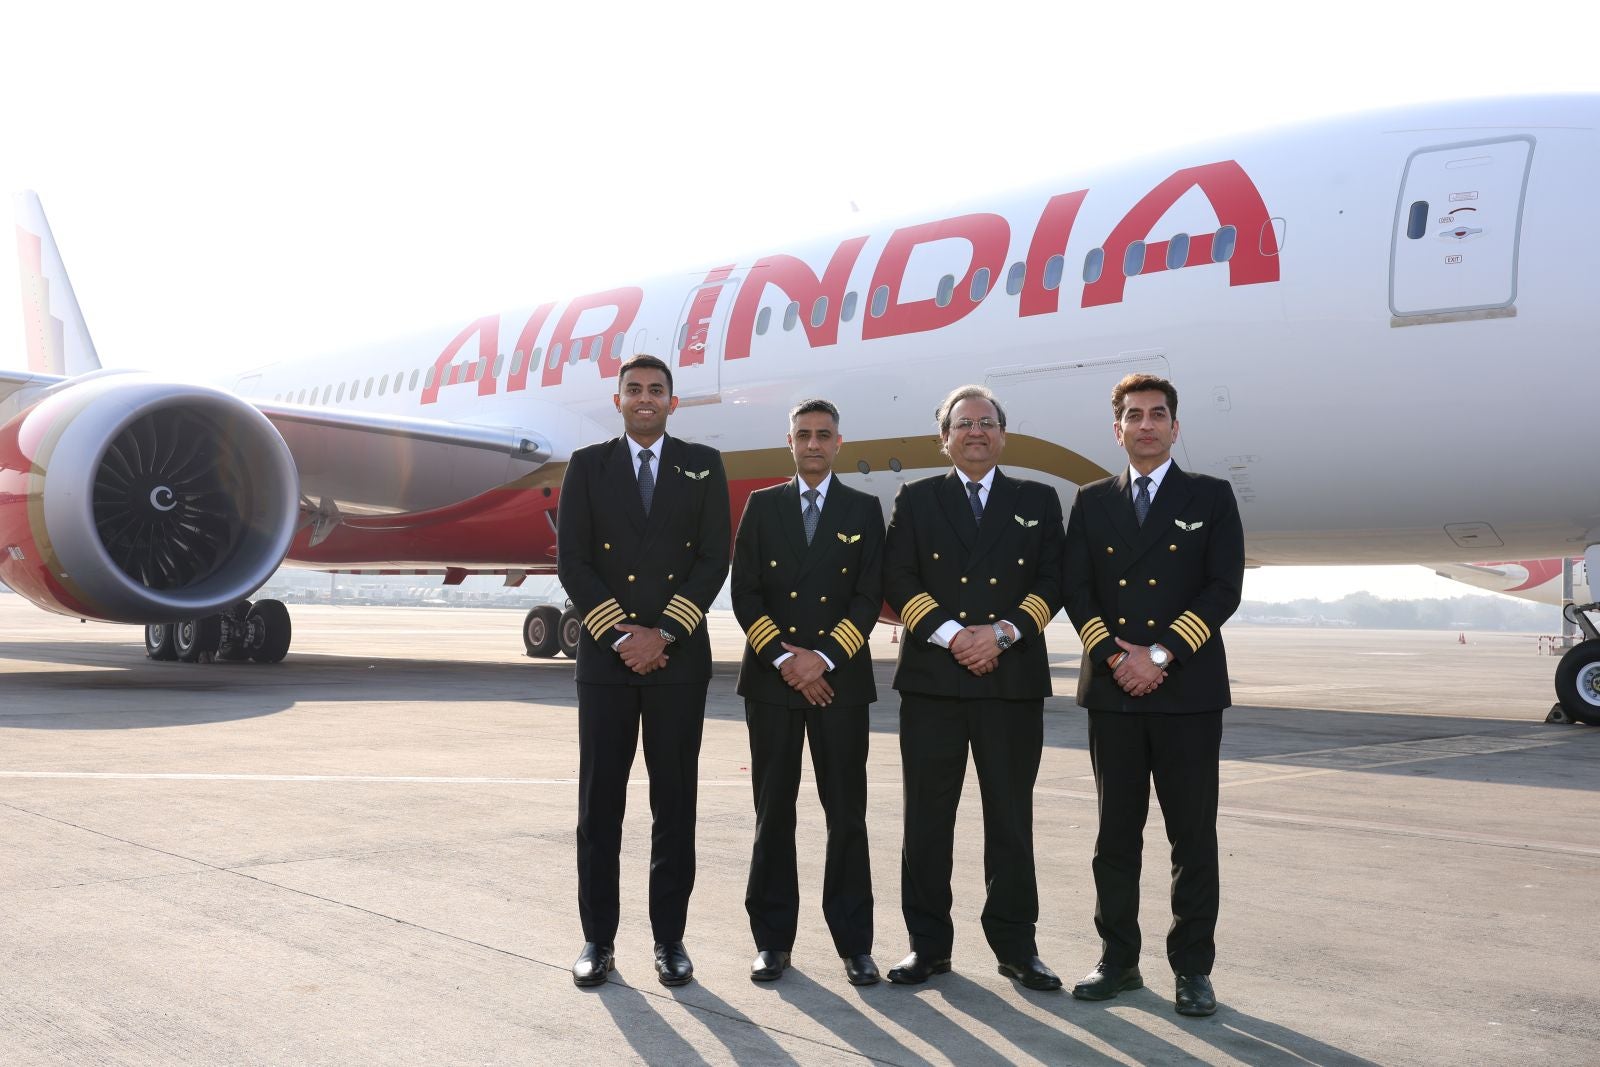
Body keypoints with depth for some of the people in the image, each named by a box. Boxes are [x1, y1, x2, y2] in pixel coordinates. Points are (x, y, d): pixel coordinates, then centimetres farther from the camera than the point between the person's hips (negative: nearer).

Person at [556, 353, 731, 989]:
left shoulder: (703, 466, 7)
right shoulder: (587, 465, 7)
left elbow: (714, 559, -1)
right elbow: (572, 561, 0)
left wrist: (663, 633, -10)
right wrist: (619, 634, -9)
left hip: (679, 656, 0)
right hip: (605, 656, 0)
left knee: (675, 803, 5)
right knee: (599, 801, 3)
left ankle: (670, 938, 15)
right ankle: (598, 939, 14)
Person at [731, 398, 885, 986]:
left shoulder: (863, 510, 7)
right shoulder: (762, 506, 9)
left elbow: (870, 596, 0)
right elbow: (745, 592, 2)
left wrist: (824, 658, -11)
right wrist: (783, 658, -9)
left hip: (839, 678, -1)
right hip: (771, 677, 1)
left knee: (846, 812, 2)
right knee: (773, 811, 5)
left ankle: (854, 941, 10)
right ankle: (772, 938, 14)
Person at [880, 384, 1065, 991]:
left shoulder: (1038, 502, 11)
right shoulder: (915, 500, 10)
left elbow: (1050, 582, 3)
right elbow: (897, 580, 0)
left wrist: (1002, 633, -12)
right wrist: (950, 634, -12)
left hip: (1013, 680, 0)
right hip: (931, 679, 0)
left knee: (1010, 818, 6)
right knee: (927, 819, 4)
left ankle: (1015, 946, 16)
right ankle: (929, 943, 15)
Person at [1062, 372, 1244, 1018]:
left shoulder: (1211, 497, 5)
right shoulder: (1092, 502, 12)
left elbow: (1224, 588, -5)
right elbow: (1076, 590, 5)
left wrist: (1161, 654, -14)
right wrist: (1115, 657, -10)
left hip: (1188, 690, -2)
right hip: (1112, 690, 2)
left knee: (1193, 834, 3)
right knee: (1115, 833, 8)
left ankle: (1193, 968, 13)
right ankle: (1118, 959, 19)